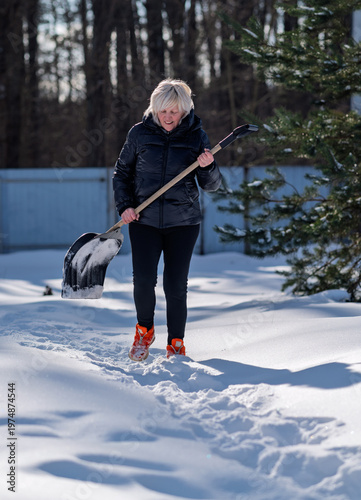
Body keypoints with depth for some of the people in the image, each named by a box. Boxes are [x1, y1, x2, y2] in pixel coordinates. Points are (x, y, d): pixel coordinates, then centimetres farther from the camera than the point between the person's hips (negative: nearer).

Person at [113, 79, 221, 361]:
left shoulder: (196, 136, 0)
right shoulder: (140, 133, 0)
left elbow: (212, 186, 2)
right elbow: (122, 173, 11)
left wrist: (208, 168, -19)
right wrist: (125, 206, -2)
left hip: (183, 222, 0)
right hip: (145, 221, 0)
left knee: (176, 286, -2)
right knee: (143, 280, -11)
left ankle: (176, 344, 15)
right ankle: (145, 331, 16)